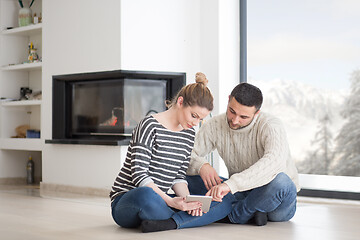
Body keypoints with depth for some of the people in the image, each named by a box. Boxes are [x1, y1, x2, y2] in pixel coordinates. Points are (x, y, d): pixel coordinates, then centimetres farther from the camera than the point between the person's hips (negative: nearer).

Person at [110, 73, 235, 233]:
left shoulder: (189, 134, 12)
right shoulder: (150, 125, -11)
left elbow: (179, 177, 12)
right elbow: (139, 175, -18)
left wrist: (187, 201, -10)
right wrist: (170, 201, -29)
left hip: (159, 200, 7)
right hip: (125, 202, -7)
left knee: (226, 201, -8)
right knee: (146, 195, -46)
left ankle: (171, 222, -27)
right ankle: (183, 218, -18)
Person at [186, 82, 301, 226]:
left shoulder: (271, 126, -20)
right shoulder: (215, 126, -5)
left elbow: (275, 162, -40)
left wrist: (231, 184, -50)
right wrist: (201, 166, -31)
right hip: (242, 193, 4)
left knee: (279, 181, -39)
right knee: (191, 177, -12)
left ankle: (231, 217, -18)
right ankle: (250, 213, -19)